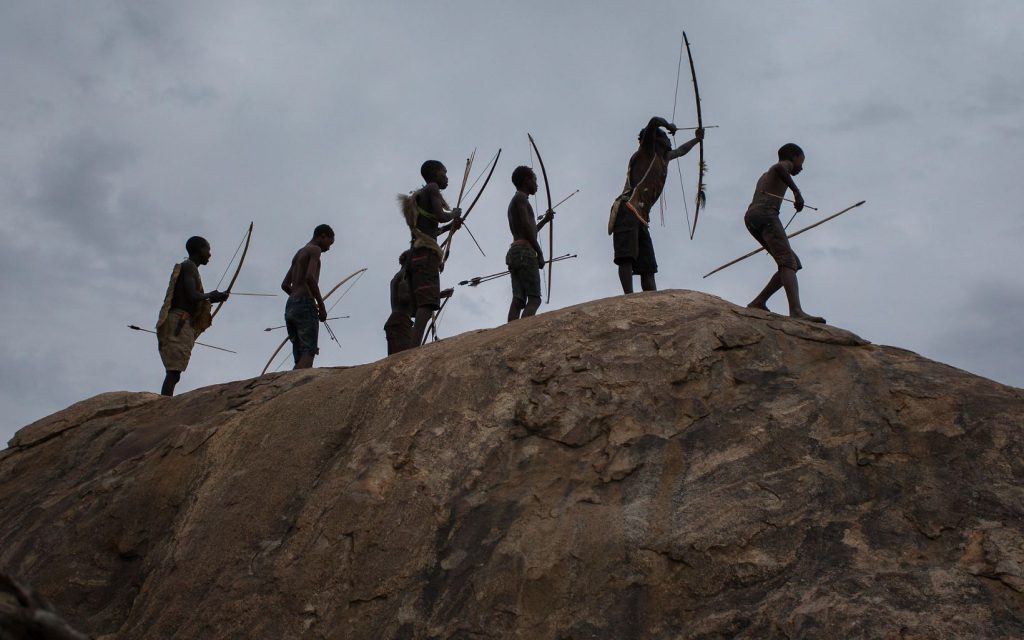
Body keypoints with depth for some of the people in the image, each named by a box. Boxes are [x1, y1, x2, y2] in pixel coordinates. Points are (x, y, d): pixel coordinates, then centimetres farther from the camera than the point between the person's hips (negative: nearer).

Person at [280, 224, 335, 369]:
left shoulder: (298, 253, 27)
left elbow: (285, 285, 25)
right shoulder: (315, 249, 2)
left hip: (290, 307, 8)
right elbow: (310, 277, -16)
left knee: (300, 357, 0)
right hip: (305, 305, -8)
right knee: (308, 352, -18)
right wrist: (322, 305, -11)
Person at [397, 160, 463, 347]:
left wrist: (450, 227, 37)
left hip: (415, 253, 9)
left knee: (422, 306, 4)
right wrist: (455, 214, 7)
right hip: (426, 253, -9)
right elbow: (441, 216, -12)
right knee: (428, 303, -22)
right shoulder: (432, 189, 2)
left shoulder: (418, 197, 28)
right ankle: (415, 348, -37)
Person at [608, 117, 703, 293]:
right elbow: (654, 122, -6)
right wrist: (668, 125, 13)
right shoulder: (647, 152, 8)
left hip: (640, 218, 9)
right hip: (627, 211, -9)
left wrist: (696, 140, 62)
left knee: (648, 266, -3)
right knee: (627, 257, -23)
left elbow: (679, 151, 51)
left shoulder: (664, 157, 30)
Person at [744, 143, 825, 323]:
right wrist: (797, 192, -13)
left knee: (794, 264, 7)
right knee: (788, 262, -22)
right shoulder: (786, 164, 12)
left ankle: (758, 302, -3)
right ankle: (796, 311, -41)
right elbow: (777, 167, -14)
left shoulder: (764, 176, 38)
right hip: (766, 214, -8)